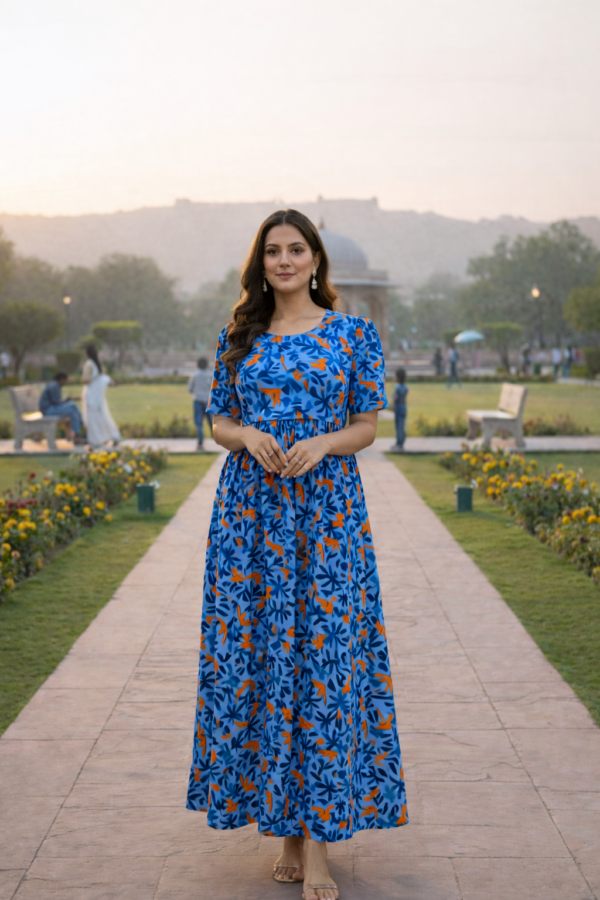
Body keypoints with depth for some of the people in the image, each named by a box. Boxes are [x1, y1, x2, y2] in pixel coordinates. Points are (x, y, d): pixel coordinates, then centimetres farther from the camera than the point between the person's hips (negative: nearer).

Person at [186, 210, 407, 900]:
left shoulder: (353, 334, 4)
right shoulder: (238, 336, 11)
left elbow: (367, 425, 5)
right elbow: (219, 420, 13)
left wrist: (321, 444, -14)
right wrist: (249, 437, -9)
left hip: (327, 508, -2)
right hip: (250, 508, 2)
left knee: (324, 657, -5)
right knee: (255, 654, 1)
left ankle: (315, 840, -1)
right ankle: (287, 829, 13)